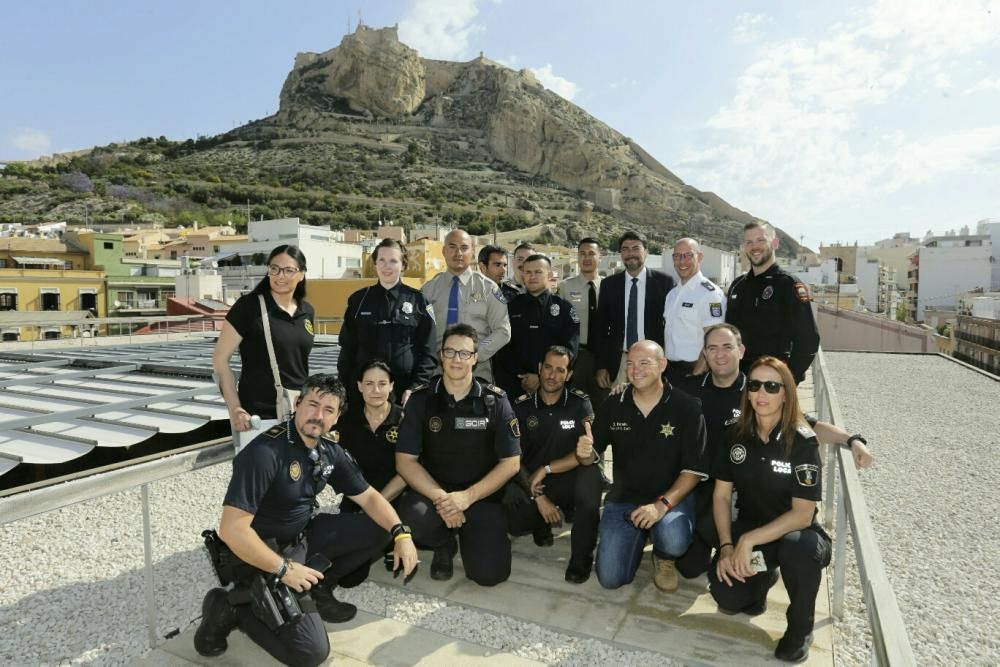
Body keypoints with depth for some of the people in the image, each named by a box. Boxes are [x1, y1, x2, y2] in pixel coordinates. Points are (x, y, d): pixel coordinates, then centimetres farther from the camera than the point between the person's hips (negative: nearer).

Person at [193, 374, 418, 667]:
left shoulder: (330, 453, -2)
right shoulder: (265, 452, -26)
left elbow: (369, 497, 4)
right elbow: (231, 528, -29)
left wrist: (401, 533, -11)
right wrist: (283, 568, -24)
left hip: (303, 538, 8)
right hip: (264, 556, -8)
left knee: (377, 529, -1)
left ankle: (317, 590, 10)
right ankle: (231, 608, 3)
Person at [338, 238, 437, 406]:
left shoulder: (418, 301, 1)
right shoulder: (358, 300, 7)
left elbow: (427, 352, 0)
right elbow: (347, 350, 10)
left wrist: (415, 388, -9)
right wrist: (344, 390, 5)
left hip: (404, 393, -1)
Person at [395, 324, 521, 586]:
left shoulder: (495, 401, -5)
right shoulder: (421, 400, -3)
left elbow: (510, 463, -6)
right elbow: (405, 461, -6)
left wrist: (467, 496, -18)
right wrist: (439, 497, -22)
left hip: (482, 496, 0)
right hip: (434, 490, 1)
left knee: (490, 573, -18)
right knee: (412, 516, -33)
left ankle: (468, 533, 19)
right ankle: (444, 545, 5)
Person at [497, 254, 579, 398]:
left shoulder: (564, 308, 3)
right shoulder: (511, 306, 6)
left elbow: (569, 349, -5)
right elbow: (504, 346, 1)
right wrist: (521, 375, -11)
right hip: (514, 383, 1)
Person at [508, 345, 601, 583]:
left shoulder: (579, 404, -5)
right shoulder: (521, 407, -2)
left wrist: (545, 469, -16)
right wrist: (538, 497, -16)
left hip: (570, 481, -1)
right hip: (533, 484, 2)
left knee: (591, 475, -36)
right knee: (512, 520, -29)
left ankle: (582, 557, -17)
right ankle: (542, 523, 12)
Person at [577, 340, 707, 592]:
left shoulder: (686, 407, -10)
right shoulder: (612, 406, -2)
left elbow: (695, 468, -11)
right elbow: (592, 456, 5)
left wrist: (662, 504, -25)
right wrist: (585, 453, -21)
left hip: (672, 497, -2)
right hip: (623, 498, 2)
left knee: (674, 542, -34)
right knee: (610, 578, -9)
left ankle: (663, 558, 6)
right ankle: (638, 538, 25)